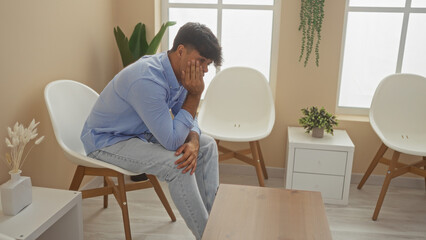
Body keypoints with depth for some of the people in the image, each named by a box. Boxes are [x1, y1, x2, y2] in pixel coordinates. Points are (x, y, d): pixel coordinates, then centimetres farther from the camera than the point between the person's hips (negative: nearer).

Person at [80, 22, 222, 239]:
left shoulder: (180, 72, -7)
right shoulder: (147, 81, -35)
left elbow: (187, 119, 3)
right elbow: (172, 142, -31)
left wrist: (193, 141, -19)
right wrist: (194, 95, -30)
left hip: (142, 133, 9)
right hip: (107, 140, -9)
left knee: (207, 145, 4)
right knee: (176, 163, -29)